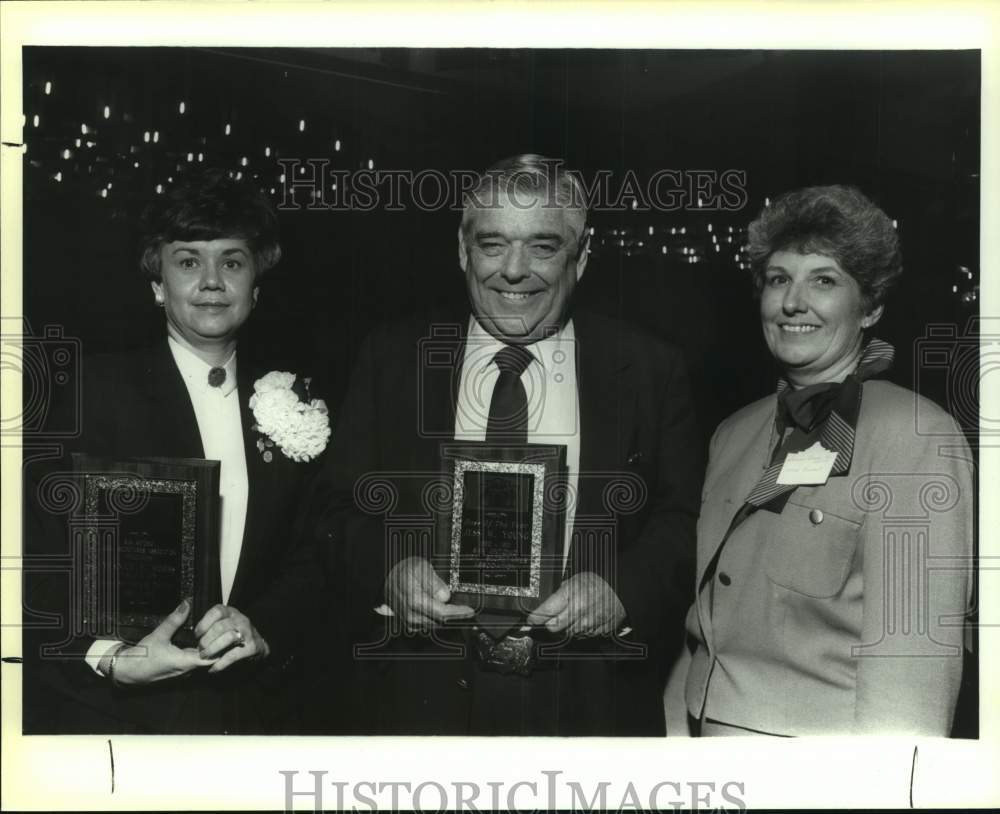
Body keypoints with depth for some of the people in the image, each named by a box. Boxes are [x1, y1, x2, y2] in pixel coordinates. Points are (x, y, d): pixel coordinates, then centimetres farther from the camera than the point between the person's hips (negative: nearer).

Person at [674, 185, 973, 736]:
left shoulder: (917, 437, -15)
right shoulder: (734, 434, 5)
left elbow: (909, 670, -20)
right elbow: (703, 618, 10)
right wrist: (681, 728, 5)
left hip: (821, 733, -6)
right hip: (708, 732, 6)